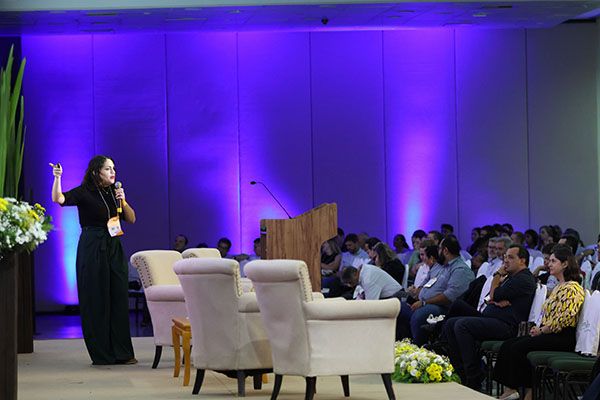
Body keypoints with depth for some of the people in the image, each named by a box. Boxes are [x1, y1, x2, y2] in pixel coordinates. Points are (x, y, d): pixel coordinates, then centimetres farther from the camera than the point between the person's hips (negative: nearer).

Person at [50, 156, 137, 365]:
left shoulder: (115, 192, 12)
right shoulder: (84, 192, -5)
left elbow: (131, 219, 12)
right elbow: (59, 199, -21)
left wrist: (123, 201, -5)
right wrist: (57, 178, -36)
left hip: (114, 248, 5)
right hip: (92, 250, -5)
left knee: (119, 299, 3)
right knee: (96, 301, -3)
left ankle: (121, 352, 8)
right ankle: (101, 354, 3)